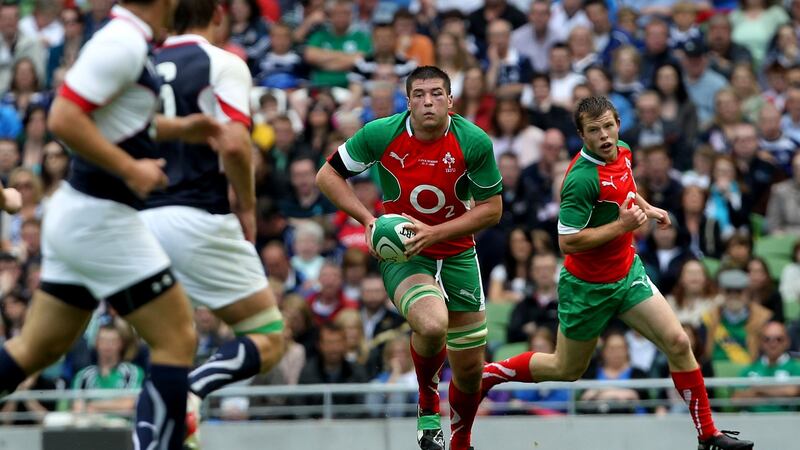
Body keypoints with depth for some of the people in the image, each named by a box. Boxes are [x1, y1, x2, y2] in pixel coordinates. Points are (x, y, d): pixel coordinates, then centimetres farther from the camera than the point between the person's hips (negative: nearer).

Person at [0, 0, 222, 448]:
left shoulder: (126, 41, 10)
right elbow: (64, 119, -24)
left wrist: (177, 128, 20)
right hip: (101, 219, -10)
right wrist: (130, 169, -21)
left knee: (38, 347, 15)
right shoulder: (123, 42, -18)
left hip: (78, 213, 10)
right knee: (177, 340, -3)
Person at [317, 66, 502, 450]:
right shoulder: (381, 133, -13)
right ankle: (427, 403, -3)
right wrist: (368, 219, -16)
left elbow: (492, 208, -6)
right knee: (432, 324, -33)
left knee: (469, 367, 6)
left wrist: (435, 232, -18)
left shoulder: (475, 142, -13)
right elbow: (328, 175, -2)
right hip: (402, 255, -2)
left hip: (457, 255, 2)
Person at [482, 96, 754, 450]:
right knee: (567, 370, 11)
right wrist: (622, 225, -28)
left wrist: (647, 209, 12)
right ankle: (488, 373, 33)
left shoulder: (622, 153, -2)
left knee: (678, 343, -5)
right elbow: (567, 241, -30)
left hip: (627, 272, 6)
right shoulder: (583, 178, -29)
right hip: (588, 286, -6)